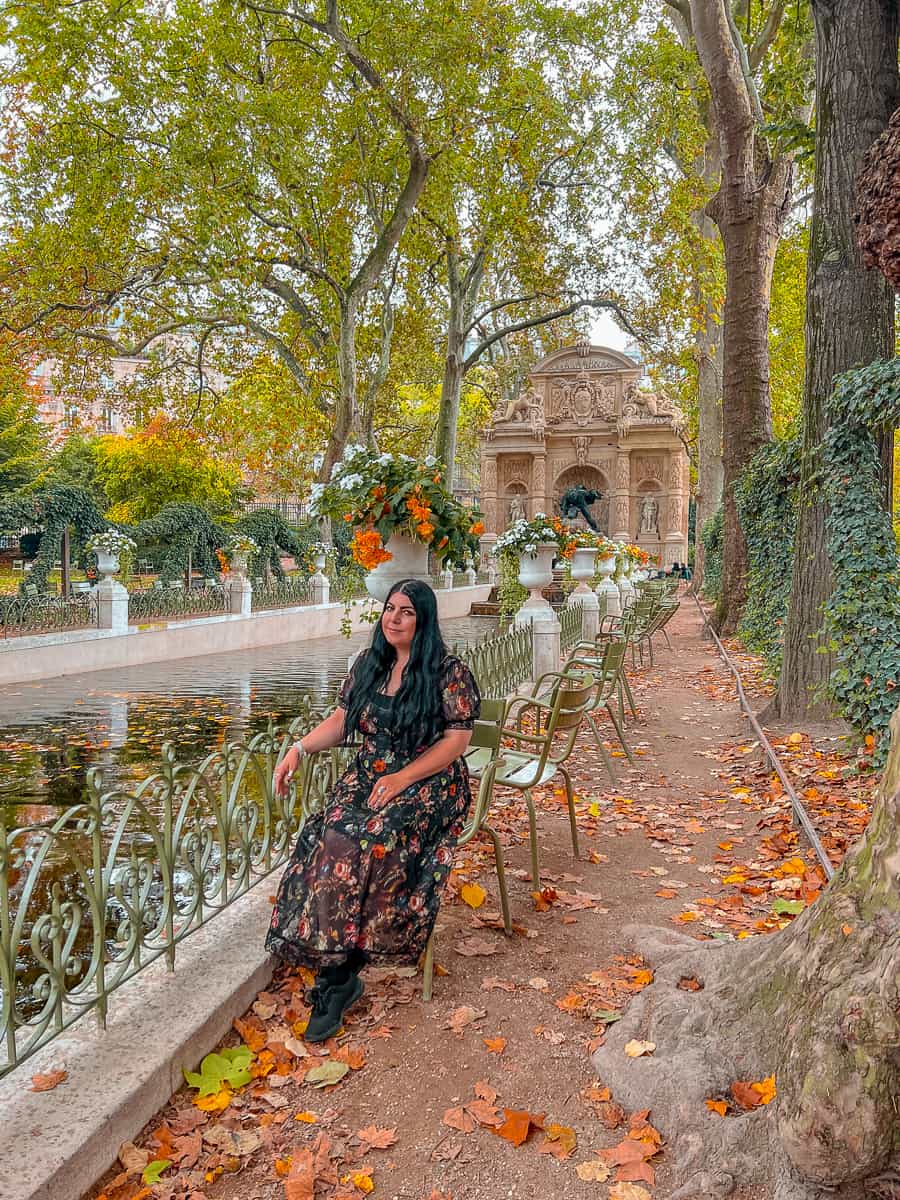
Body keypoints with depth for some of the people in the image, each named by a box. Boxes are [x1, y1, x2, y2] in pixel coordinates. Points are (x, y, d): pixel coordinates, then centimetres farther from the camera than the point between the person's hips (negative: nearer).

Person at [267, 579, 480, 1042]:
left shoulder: (449, 672, -6)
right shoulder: (368, 665, 11)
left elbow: (456, 740, -9)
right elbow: (341, 720, 14)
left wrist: (404, 778, -18)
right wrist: (298, 749, -3)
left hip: (427, 784, -5)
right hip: (365, 778, 5)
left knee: (371, 844, -31)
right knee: (331, 840, -24)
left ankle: (336, 974, -15)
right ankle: (339, 976, -17)